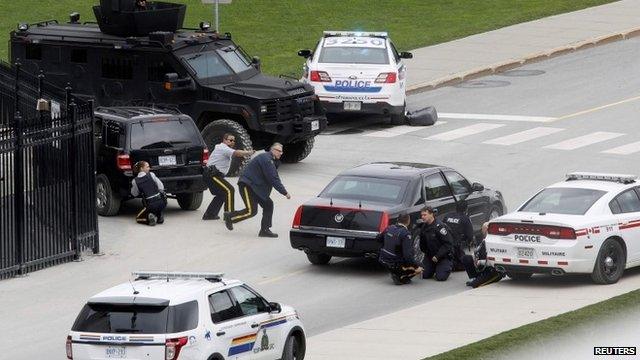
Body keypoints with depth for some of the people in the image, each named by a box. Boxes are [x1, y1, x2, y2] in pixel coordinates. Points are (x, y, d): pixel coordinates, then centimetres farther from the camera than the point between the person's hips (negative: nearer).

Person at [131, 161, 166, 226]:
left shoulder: (135, 181, 0)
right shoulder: (151, 175, 1)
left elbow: (134, 194, 14)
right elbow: (161, 187, 5)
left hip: (151, 205, -2)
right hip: (161, 203, 2)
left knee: (138, 218, 23)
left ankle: (150, 217, -9)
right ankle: (159, 216, 17)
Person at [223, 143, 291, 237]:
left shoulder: (271, 160, 17)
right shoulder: (266, 159, -19)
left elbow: (274, 178, 17)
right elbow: (273, 179, -22)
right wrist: (285, 192, -19)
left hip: (255, 186, 11)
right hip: (247, 186, -11)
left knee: (268, 205, 4)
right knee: (251, 211, -13)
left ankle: (265, 230, 7)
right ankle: (229, 217, 5)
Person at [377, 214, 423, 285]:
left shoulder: (389, 228, -1)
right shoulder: (406, 234, -21)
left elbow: (379, 238, 18)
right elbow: (408, 255, -26)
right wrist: (416, 267, -17)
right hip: (395, 265, -7)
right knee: (418, 269, 4)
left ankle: (394, 274, 18)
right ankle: (400, 277, -5)